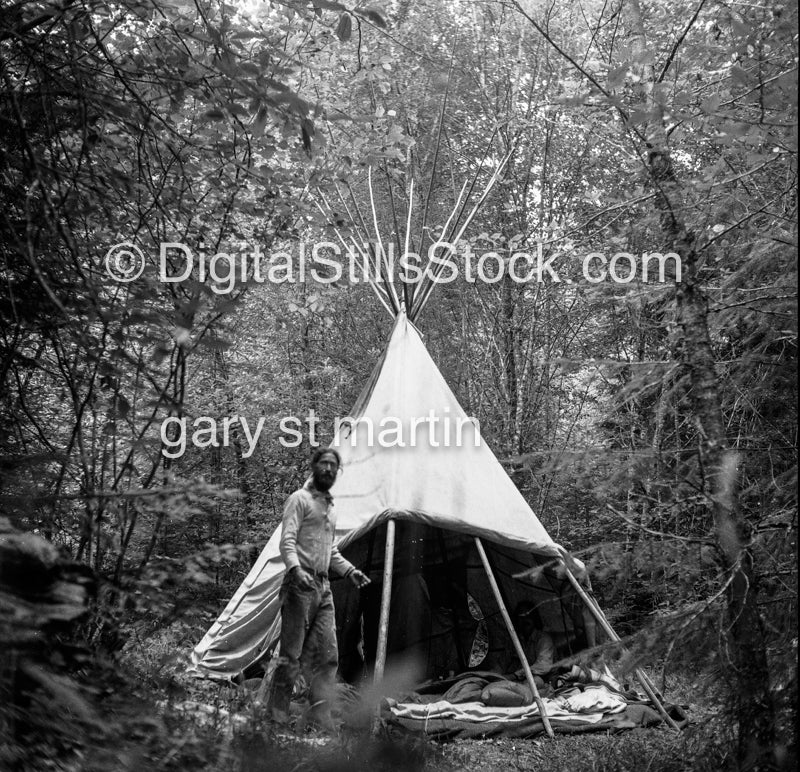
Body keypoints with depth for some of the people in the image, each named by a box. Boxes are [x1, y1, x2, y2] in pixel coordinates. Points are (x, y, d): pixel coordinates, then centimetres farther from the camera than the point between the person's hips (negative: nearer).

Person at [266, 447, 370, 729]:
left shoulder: (330, 507, 21)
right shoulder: (300, 499, -4)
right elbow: (287, 541, -15)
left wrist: (349, 570, 16)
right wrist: (295, 569, -31)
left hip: (323, 587, 8)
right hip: (301, 585, -8)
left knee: (327, 654, 3)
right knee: (292, 653, -5)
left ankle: (320, 714, 8)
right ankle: (277, 712, 5)